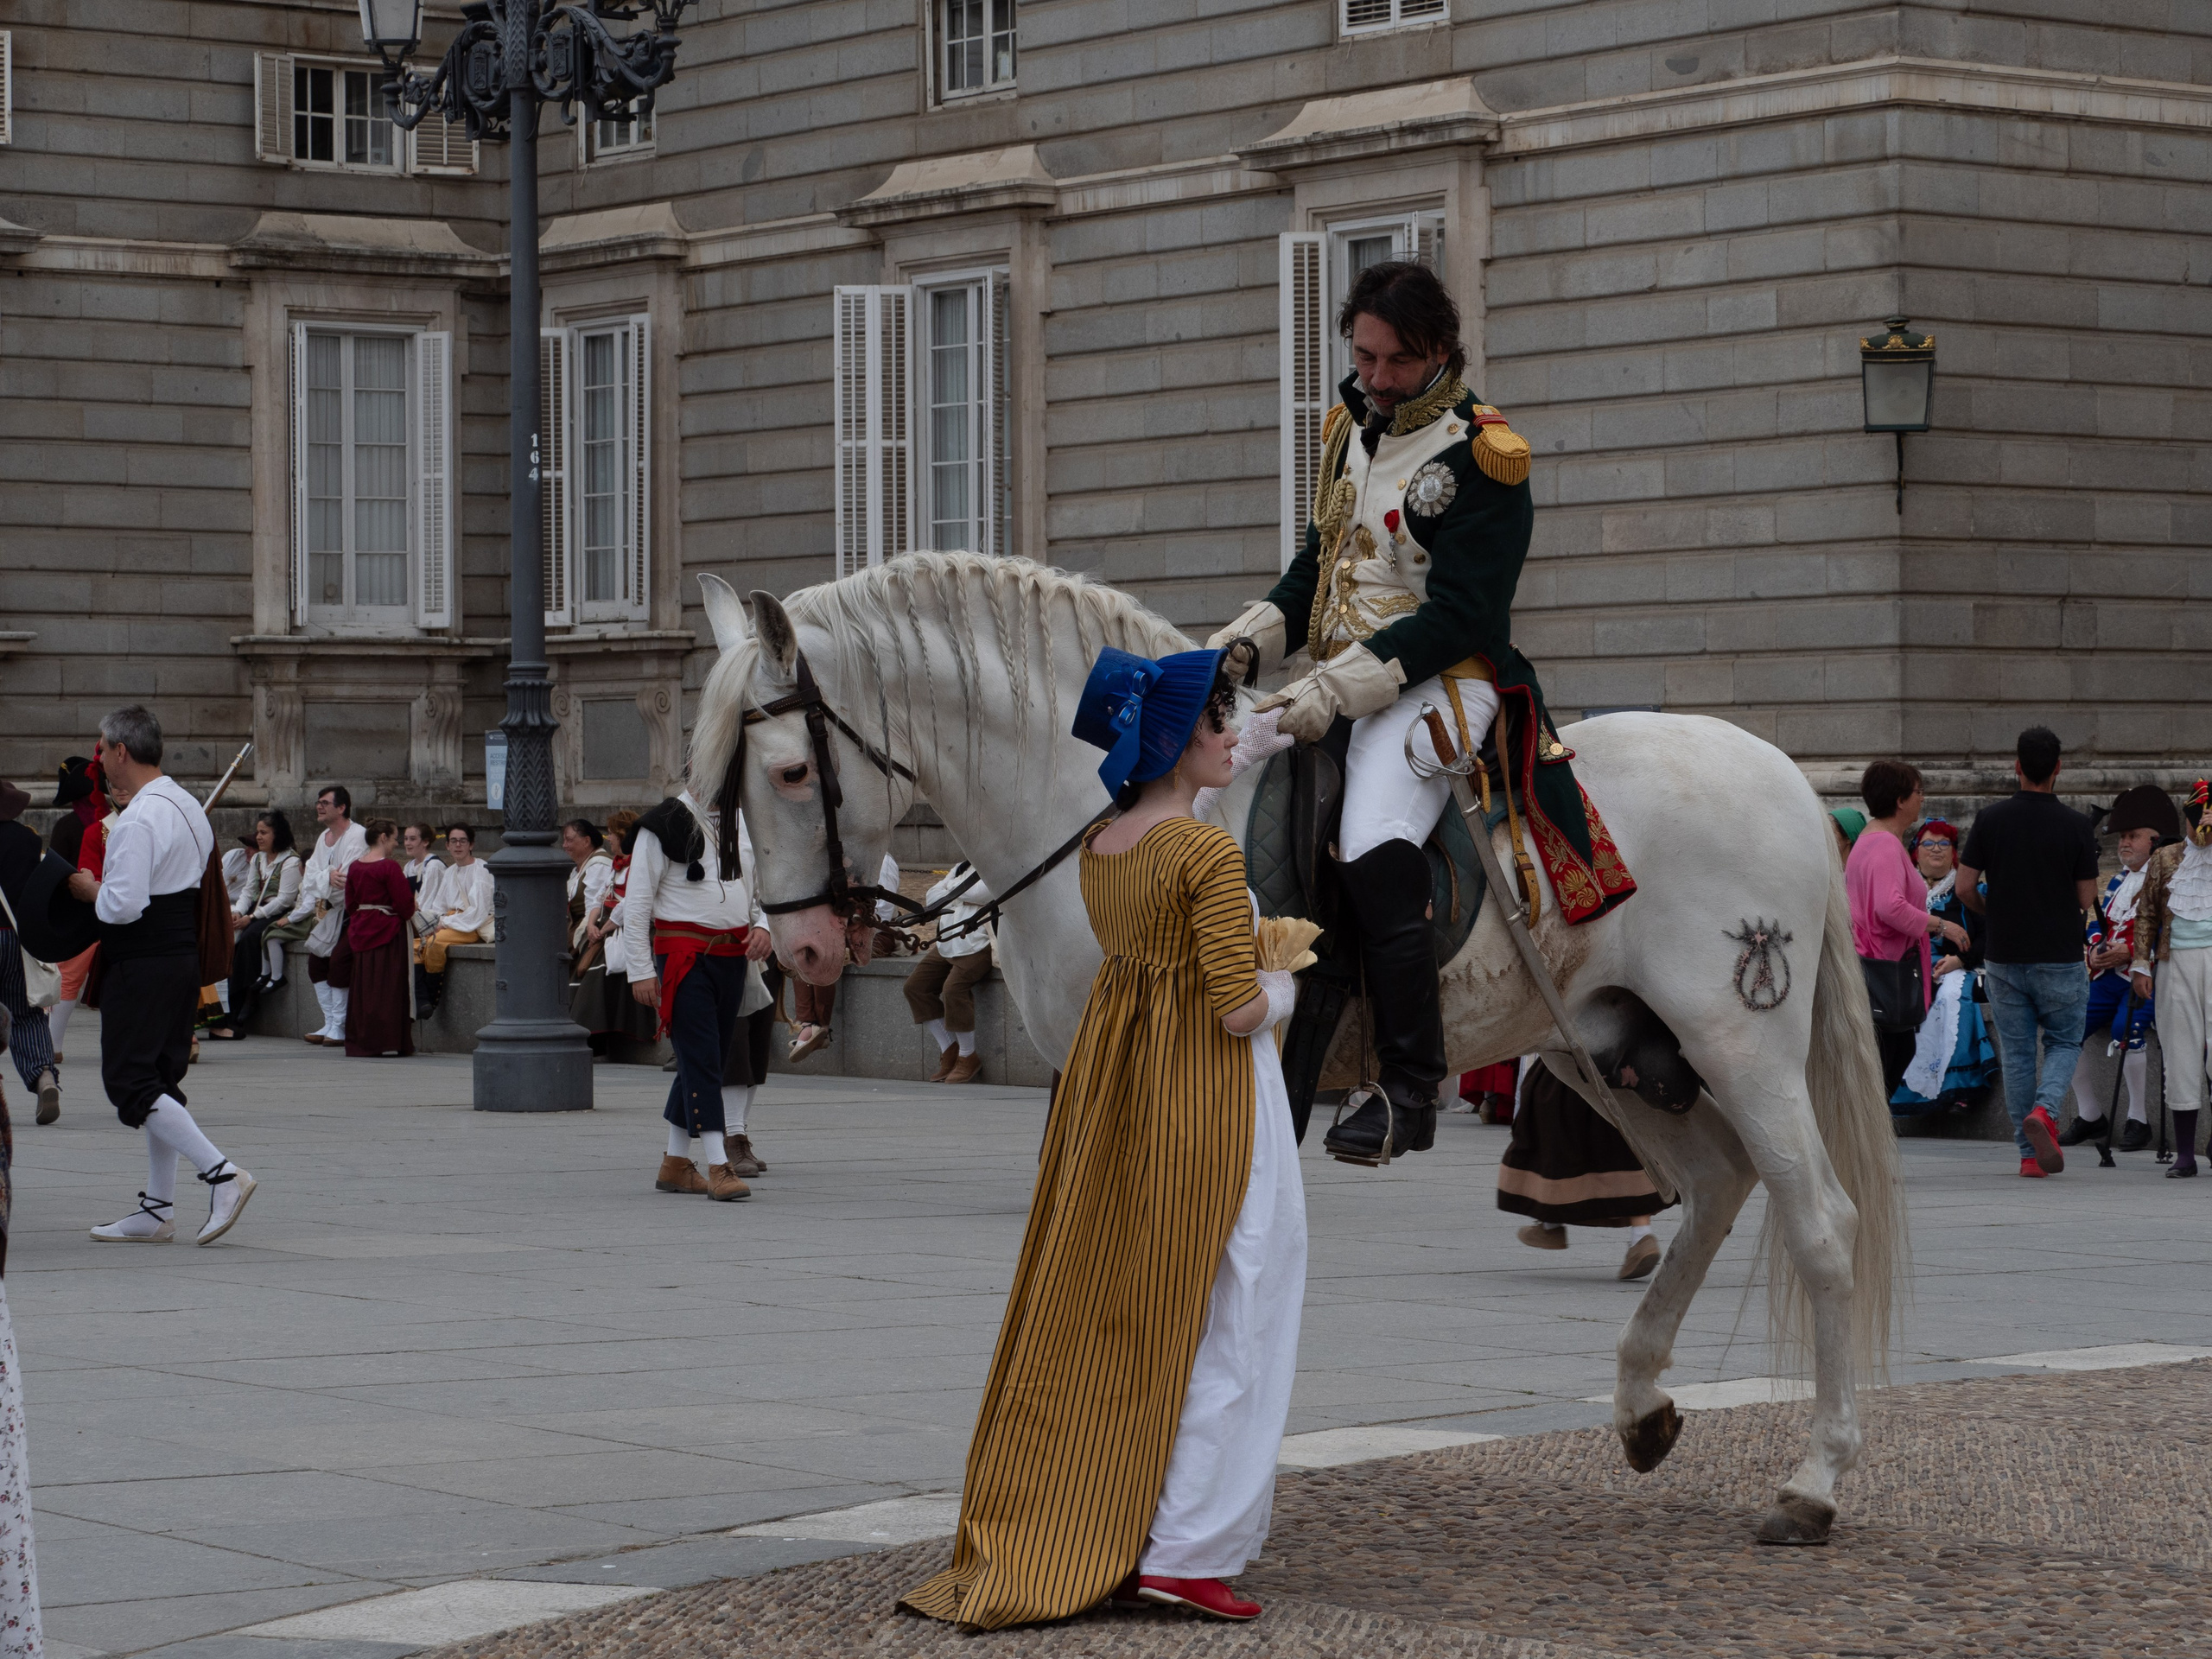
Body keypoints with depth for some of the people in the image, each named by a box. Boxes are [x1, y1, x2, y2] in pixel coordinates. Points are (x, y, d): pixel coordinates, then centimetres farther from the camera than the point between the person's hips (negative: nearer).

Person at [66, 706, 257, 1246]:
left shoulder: (139, 820, -18)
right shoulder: (189, 808, 13)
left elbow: (125, 904, -25)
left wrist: (90, 890, -4)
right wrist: (107, 889, 18)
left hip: (142, 966, -10)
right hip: (183, 956, 10)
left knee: (131, 1083, -7)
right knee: (158, 1080, 12)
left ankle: (221, 1173, -16)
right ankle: (157, 1211, 14)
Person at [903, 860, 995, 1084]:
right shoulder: (961, 868, 22)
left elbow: (980, 893, -18)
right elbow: (932, 897, 14)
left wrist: (951, 888, 1)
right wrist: (960, 898, -6)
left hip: (977, 946, -9)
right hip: (947, 945, 9)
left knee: (953, 988, -26)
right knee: (916, 986, -2)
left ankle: (968, 1058, -10)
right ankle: (949, 1051, 5)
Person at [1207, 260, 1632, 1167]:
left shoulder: (1481, 453, -8)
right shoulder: (1348, 428, 16)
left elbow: (1456, 614, -15)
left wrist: (1338, 687, -21)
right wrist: (1244, 642, 6)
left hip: (1439, 684, -8)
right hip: (1337, 692, 8)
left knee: (1374, 860, -29)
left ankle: (1409, 1090, -21)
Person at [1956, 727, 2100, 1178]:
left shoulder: (1990, 820, -4)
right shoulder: (2076, 826, -8)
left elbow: (1965, 887, -3)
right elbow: (2086, 899, -3)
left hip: (2004, 955, 1)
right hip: (2060, 955, -1)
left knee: (2017, 1053, 9)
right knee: (2064, 1043, 13)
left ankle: (2030, 1153, 9)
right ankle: (2044, 1111, -15)